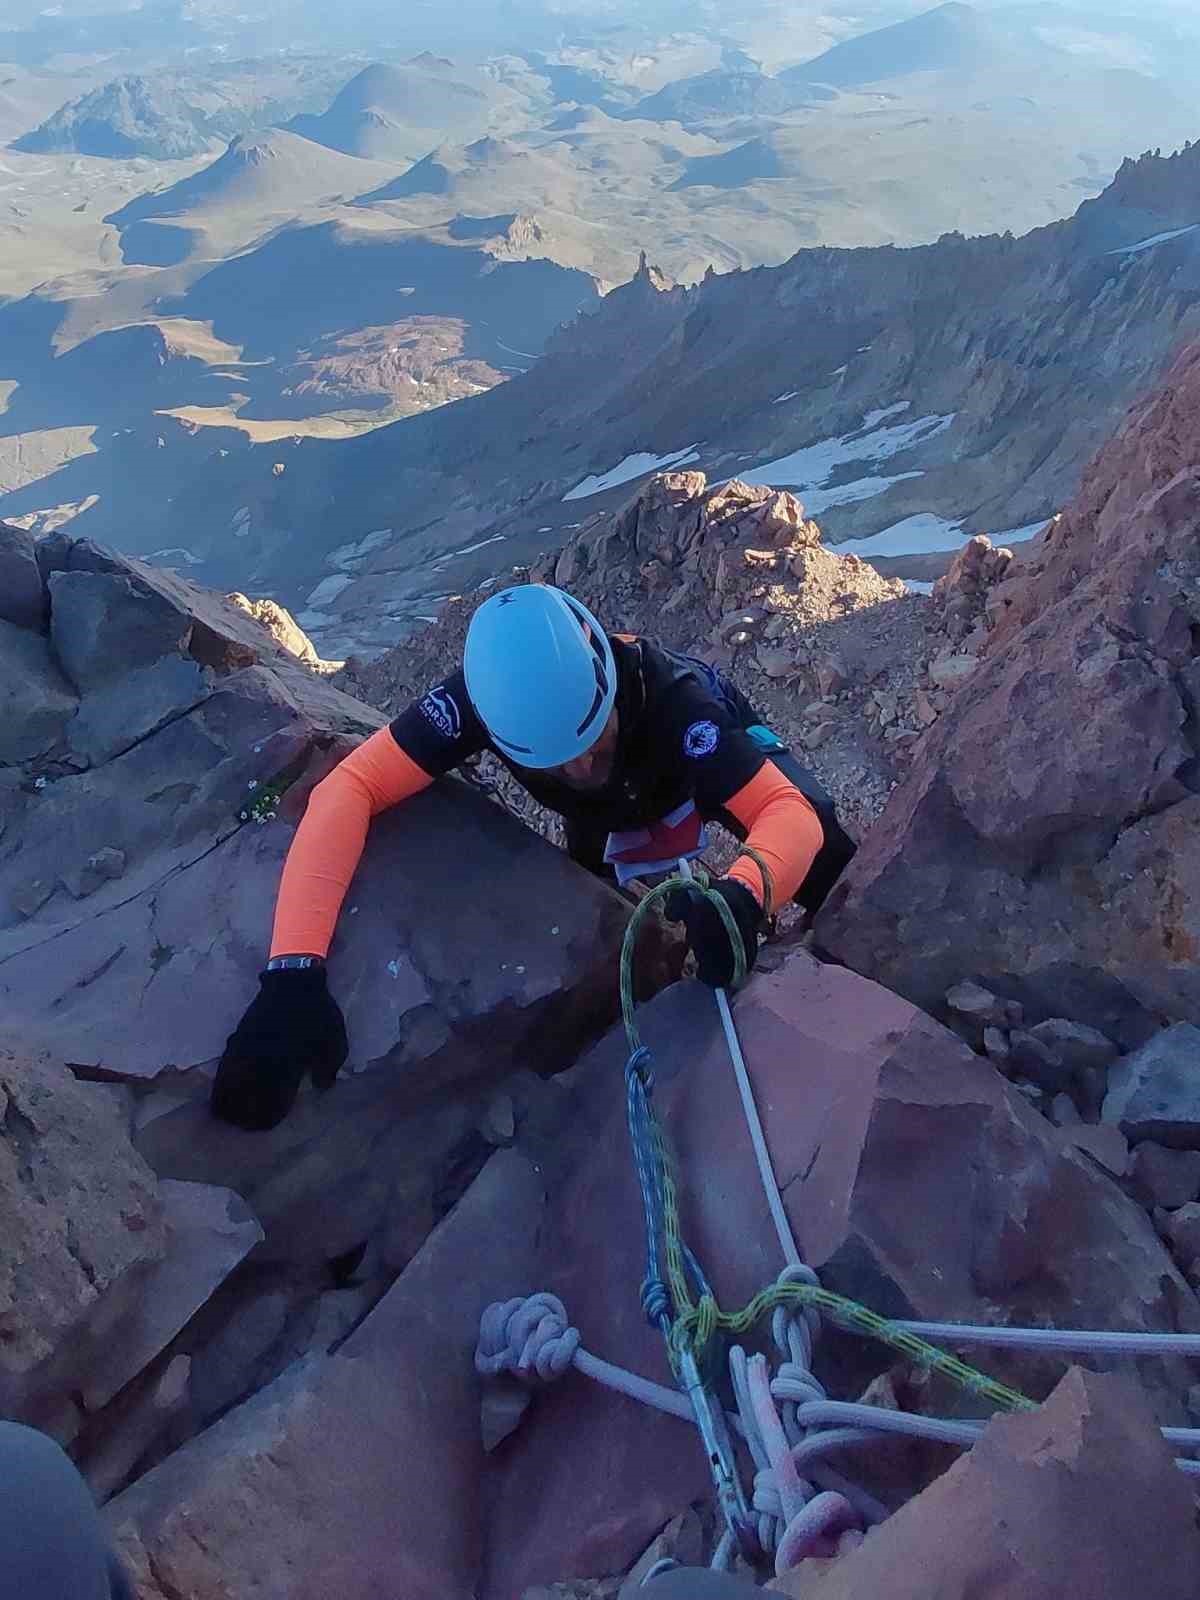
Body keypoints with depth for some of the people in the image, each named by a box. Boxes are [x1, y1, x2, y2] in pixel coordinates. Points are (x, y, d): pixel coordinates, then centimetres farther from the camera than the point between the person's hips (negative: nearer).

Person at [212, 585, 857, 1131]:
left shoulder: (671, 699, -45)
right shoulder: (484, 695, -40)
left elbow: (793, 812, -47)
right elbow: (348, 789, -45)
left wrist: (742, 895, -71)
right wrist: (294, 972, -57)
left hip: (711, 755, -2)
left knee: (822, 854, -17)